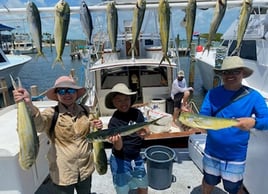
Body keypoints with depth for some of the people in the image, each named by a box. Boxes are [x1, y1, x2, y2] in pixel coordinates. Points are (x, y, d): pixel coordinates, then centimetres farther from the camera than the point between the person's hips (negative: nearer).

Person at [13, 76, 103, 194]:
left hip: (85, 169, 4)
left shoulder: (85, 110, -4)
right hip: (63, 173, -4)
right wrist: (29, 105, -58)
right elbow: (38, 124, -39)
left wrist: (96, 129, -13)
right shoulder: (52, 113, -16)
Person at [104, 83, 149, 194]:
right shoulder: (114, 121, -20)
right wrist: (117, 141, -44)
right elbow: (118, 148, -22)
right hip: (120, 160, -4)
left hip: (136, 157, 4)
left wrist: (143, 133, -25)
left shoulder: (137, 113, -9)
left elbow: (146, 131, -2)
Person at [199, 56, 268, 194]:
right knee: (208, 182, 24)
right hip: (211, 151, 2)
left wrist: (254, 122, -38)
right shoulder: (213, 94, -7)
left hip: (236, 155, -1)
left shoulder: (253, 96, -11)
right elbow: (203, 117, -10)